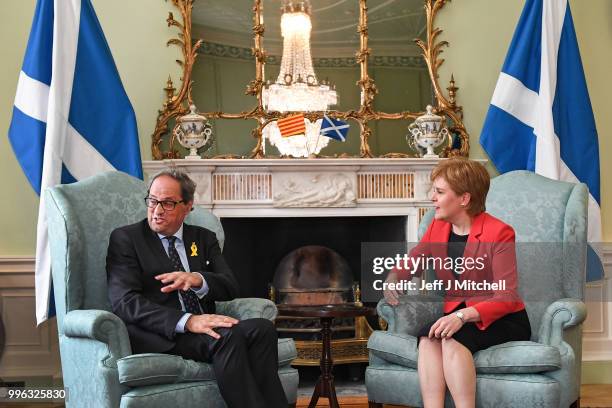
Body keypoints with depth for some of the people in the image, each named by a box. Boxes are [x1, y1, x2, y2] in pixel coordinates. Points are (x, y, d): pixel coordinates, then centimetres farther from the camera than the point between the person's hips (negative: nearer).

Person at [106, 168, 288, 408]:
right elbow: (125, 302, -9)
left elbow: (230, 287, 11)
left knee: (262, 329, -25)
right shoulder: (125, 238, 5)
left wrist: (197, 279, -14)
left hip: (203, 328, 5)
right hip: (158, 335, -5)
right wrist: (187, 321, -23)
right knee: (227, 337, -32)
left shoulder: (204, 238, 22)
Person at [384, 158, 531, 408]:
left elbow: (506, 298, -18)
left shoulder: (499, 233, -13)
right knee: (427, 336, -29)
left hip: (503, 320, -5)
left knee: (453, 337, -35)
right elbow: (408, 265, 23)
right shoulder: (437, 228, 8)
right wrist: (391, 280, -2)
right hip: (456, 317, 5)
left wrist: (463, 316, -33)